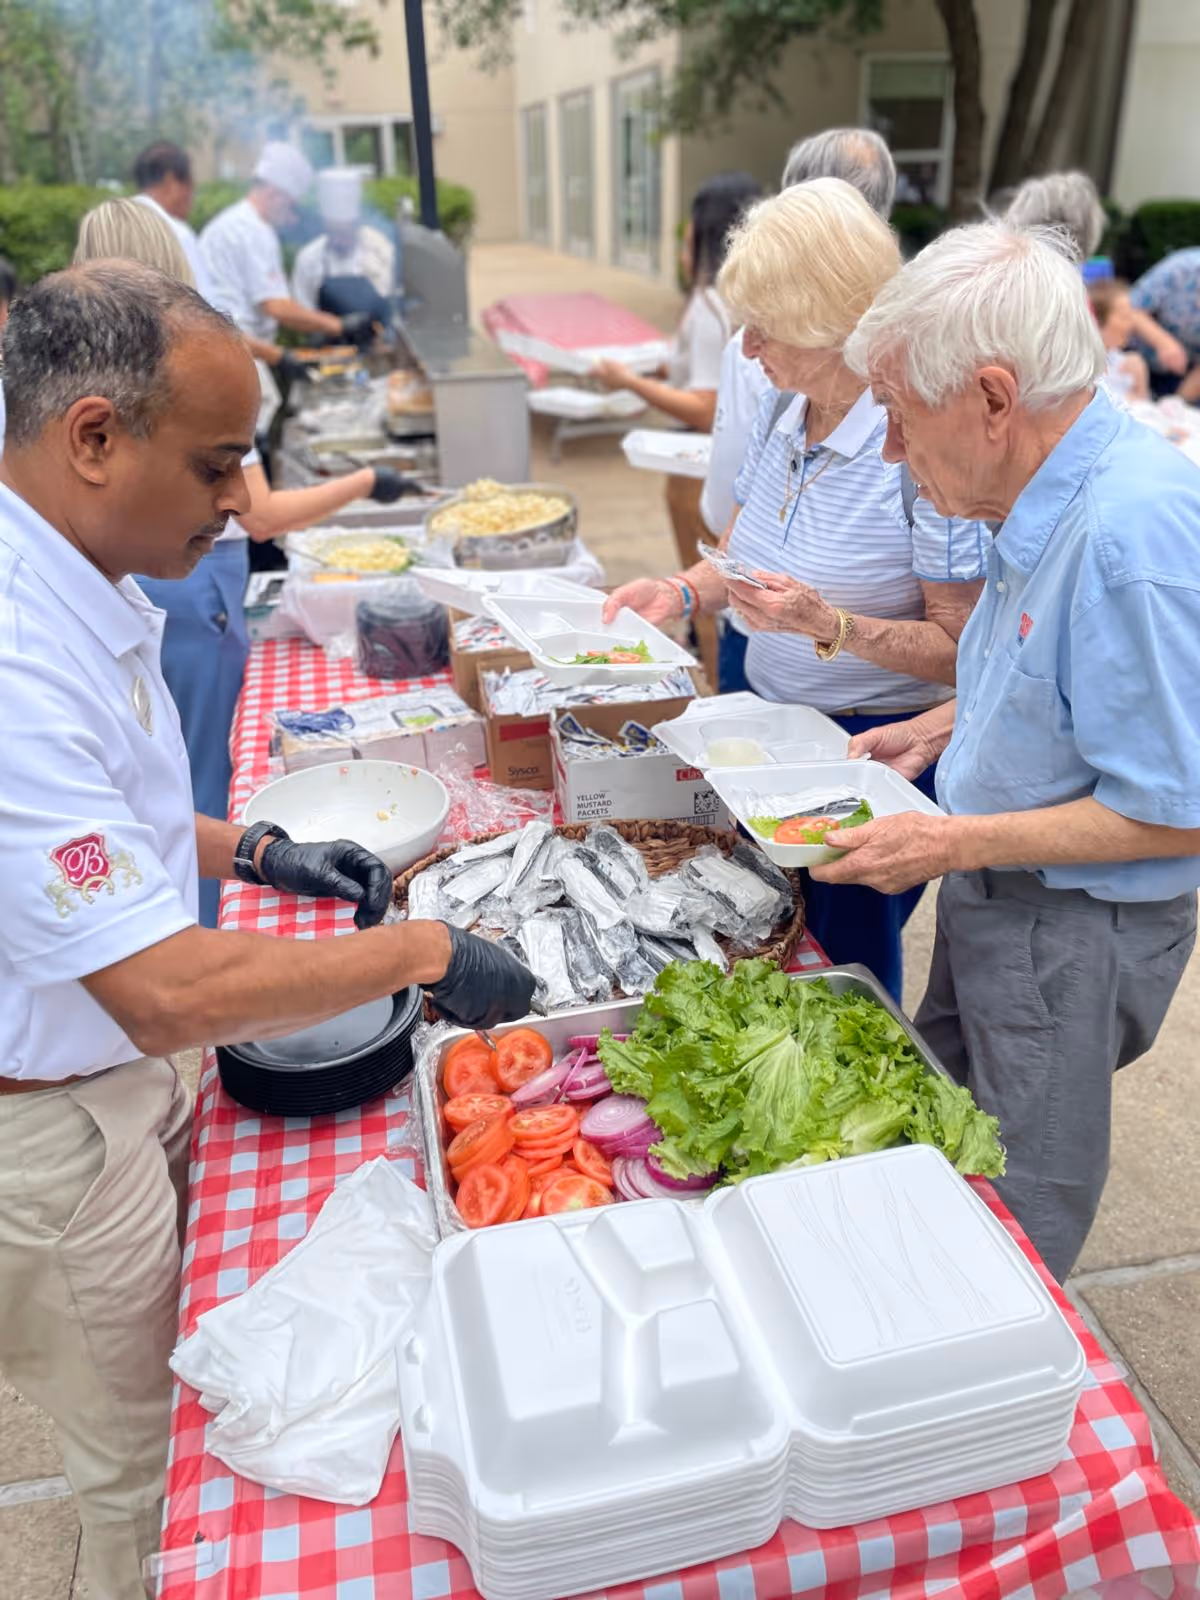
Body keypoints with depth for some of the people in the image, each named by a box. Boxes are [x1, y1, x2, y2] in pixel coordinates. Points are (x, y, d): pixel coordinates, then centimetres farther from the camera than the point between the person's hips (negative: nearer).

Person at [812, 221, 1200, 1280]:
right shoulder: (1049, 500, 0)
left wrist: (957, 843, -24)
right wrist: (943, 728, 4)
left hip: (1074, 935, -9)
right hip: (995, 898, 9)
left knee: (1020, 1214, 14)